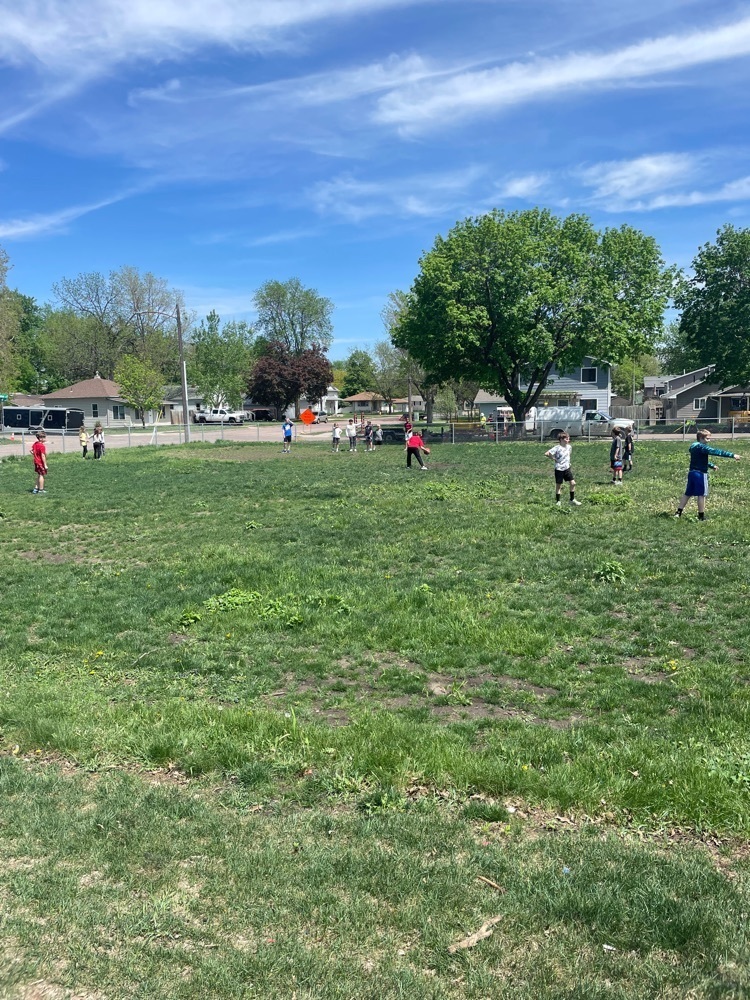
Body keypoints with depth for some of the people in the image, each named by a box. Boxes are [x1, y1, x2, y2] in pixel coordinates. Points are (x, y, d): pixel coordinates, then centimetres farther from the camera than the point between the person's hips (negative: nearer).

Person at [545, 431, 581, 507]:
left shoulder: (569, 447, 3)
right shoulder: (557, 448, -18)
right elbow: (546, 454, -22)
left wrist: (568, 462, 12)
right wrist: (554, 458, -13)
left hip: (567, 468, 6)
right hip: (559, 469, -5)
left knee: (572, 483, 1)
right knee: (558, 486, 4)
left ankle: (572, 500, 14)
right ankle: (557, 501, 16)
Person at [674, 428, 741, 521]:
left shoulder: (693, 446, 13)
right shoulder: (701, 447, -16)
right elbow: (716, 452, -25)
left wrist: (711, 465, 29)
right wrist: (732, 455, -27)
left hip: (692, 472, 9)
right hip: (701, 474, -9)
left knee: (688, 493, 13)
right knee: (701, 495, -1)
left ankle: (678, 512, 13)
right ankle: (701, 516, 4)